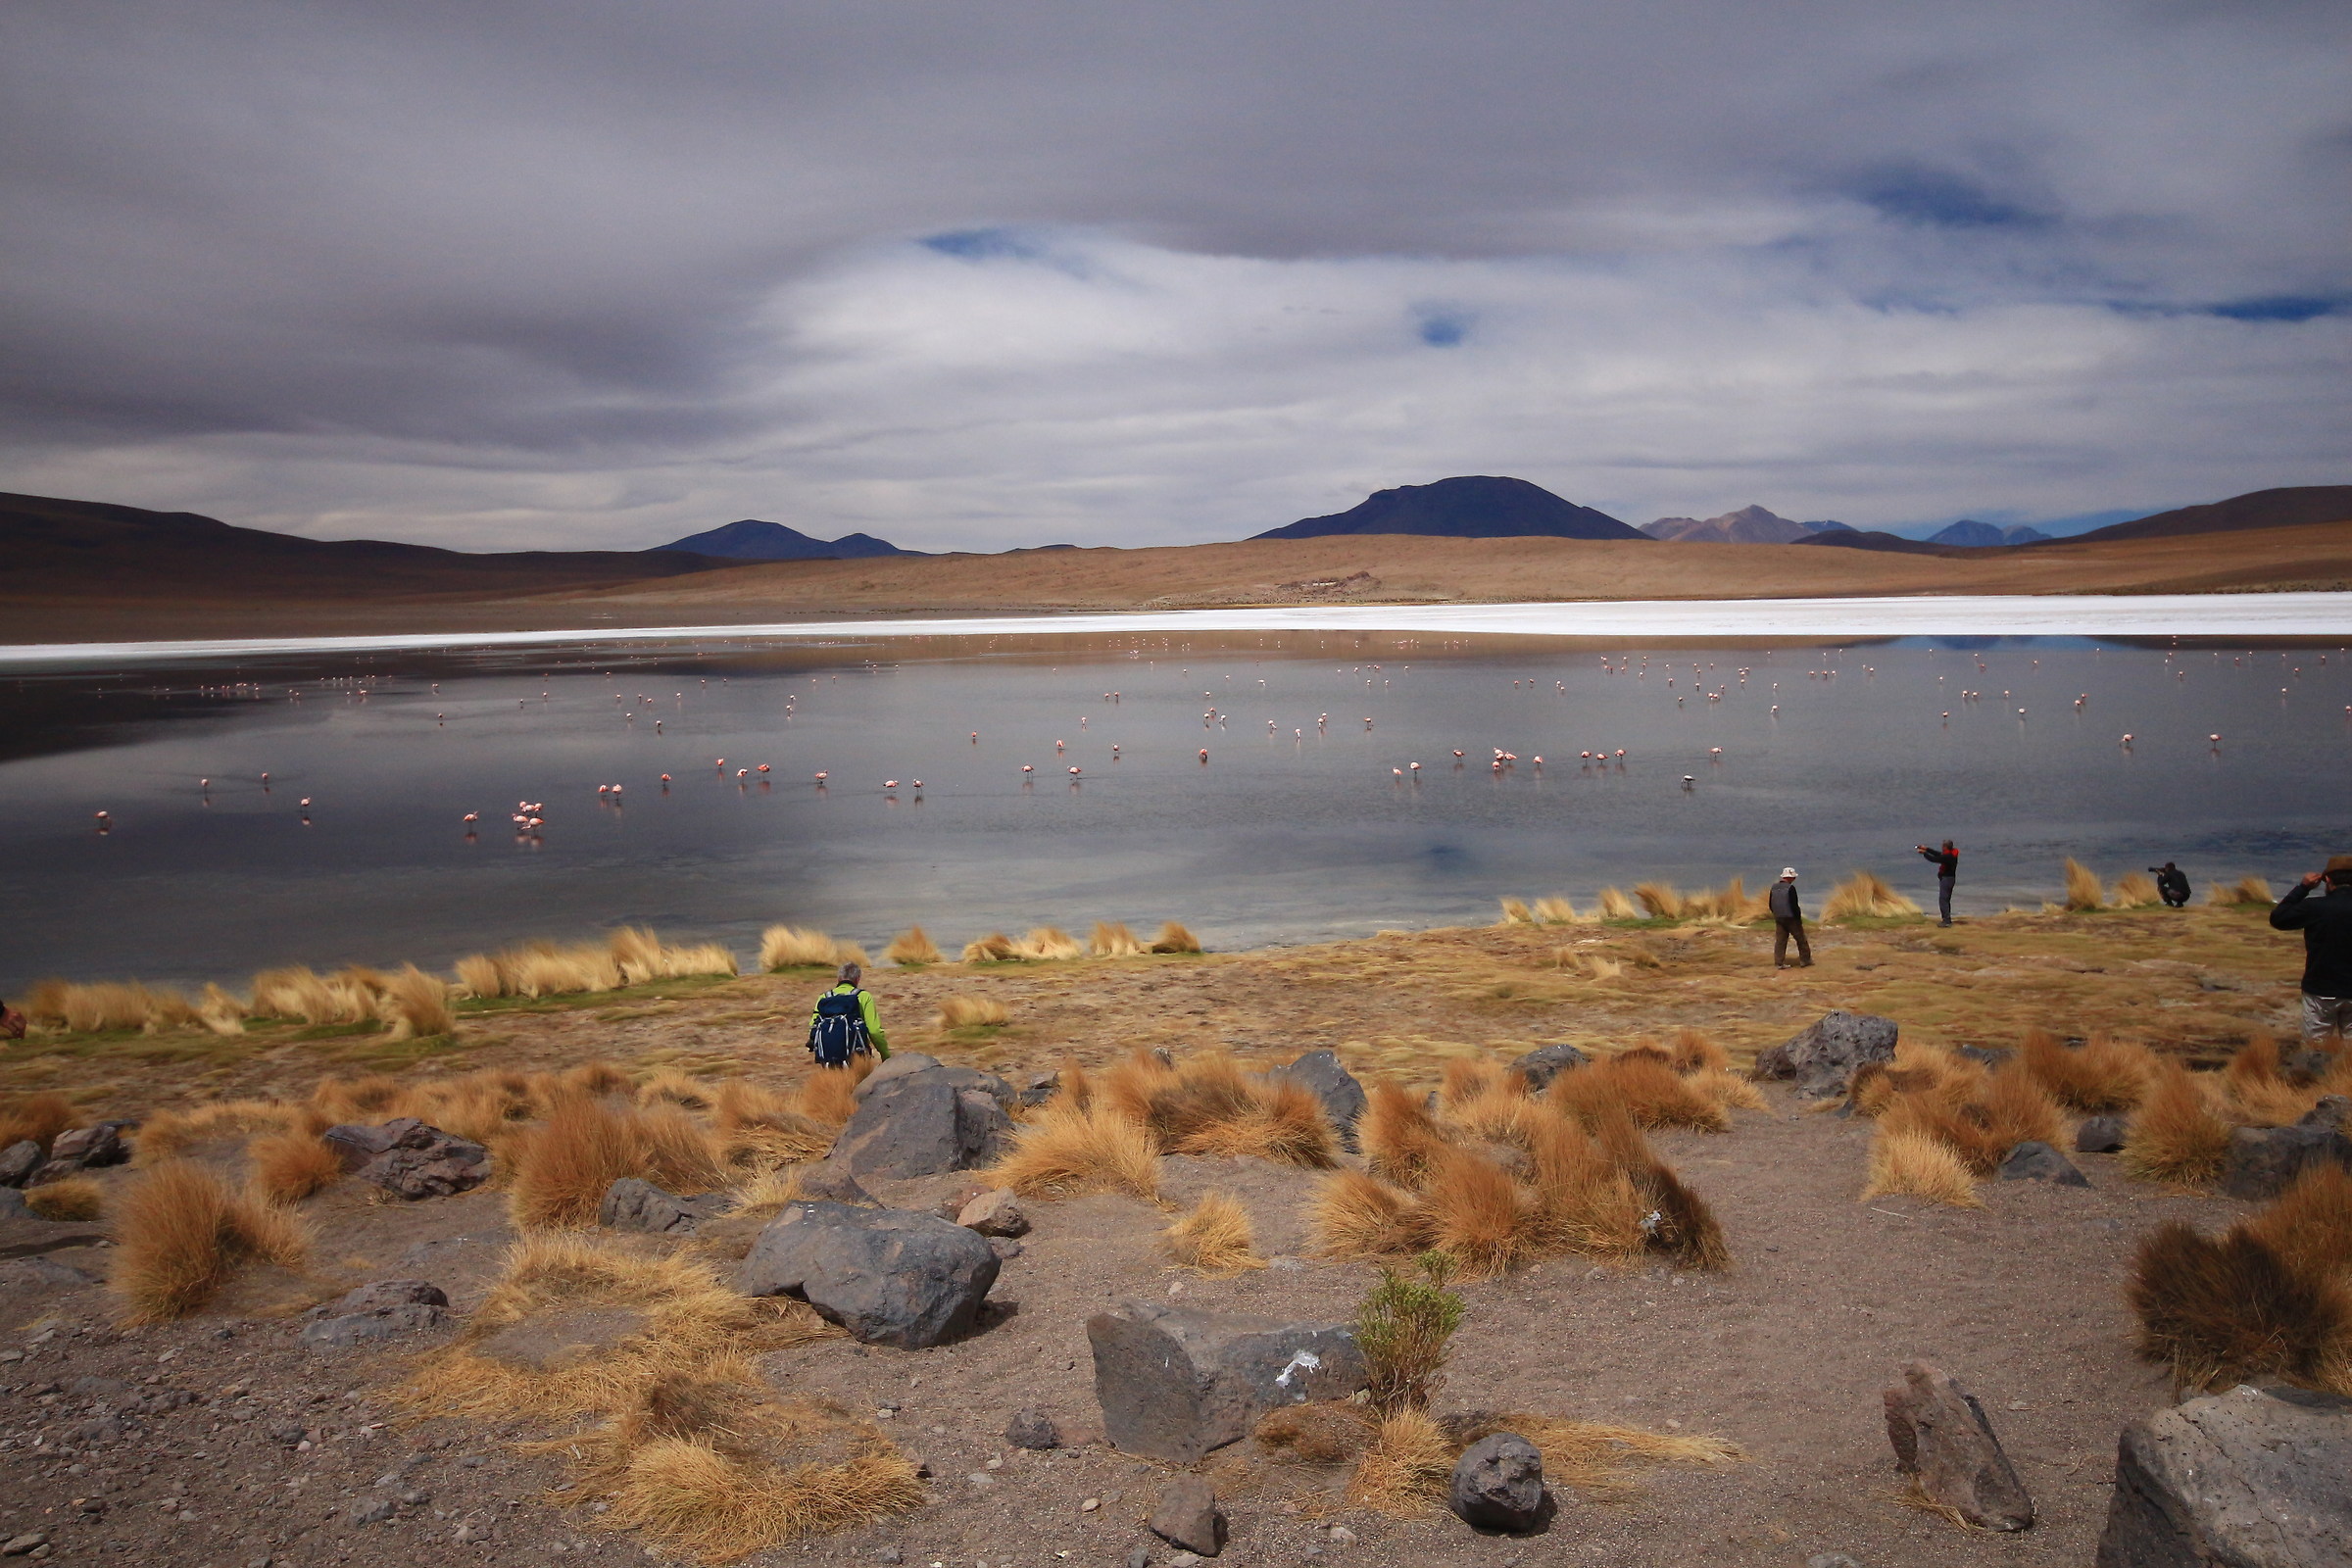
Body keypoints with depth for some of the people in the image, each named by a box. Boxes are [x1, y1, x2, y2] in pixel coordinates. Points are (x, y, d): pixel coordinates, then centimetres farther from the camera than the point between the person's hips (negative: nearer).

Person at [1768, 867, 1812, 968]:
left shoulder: (1774, 888, 5)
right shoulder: (1790, 888, -15)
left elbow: (1770, 905, 10)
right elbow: (1794, 905, -17)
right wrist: (1799, 916, -5)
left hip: (1778, 918, 6)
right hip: (1791, 918, -6)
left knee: (1780, 940, 6)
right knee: (1801, 939, 9)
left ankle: (1779, 963, 3)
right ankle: (1805, 960, 17)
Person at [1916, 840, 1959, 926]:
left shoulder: (1947, 856, -23)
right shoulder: (1951, 854, 7)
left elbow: (1934, 859, -19)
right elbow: (1938, 854, 18)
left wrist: (1924, 853, -5)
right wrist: (1927, 849, 21)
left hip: (1946, 879, -11)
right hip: (1949, 878, 11)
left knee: (1943, 900, -10)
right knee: (1946, 900, 18)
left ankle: (1946, 920, -12)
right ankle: (1947, 919, 26)